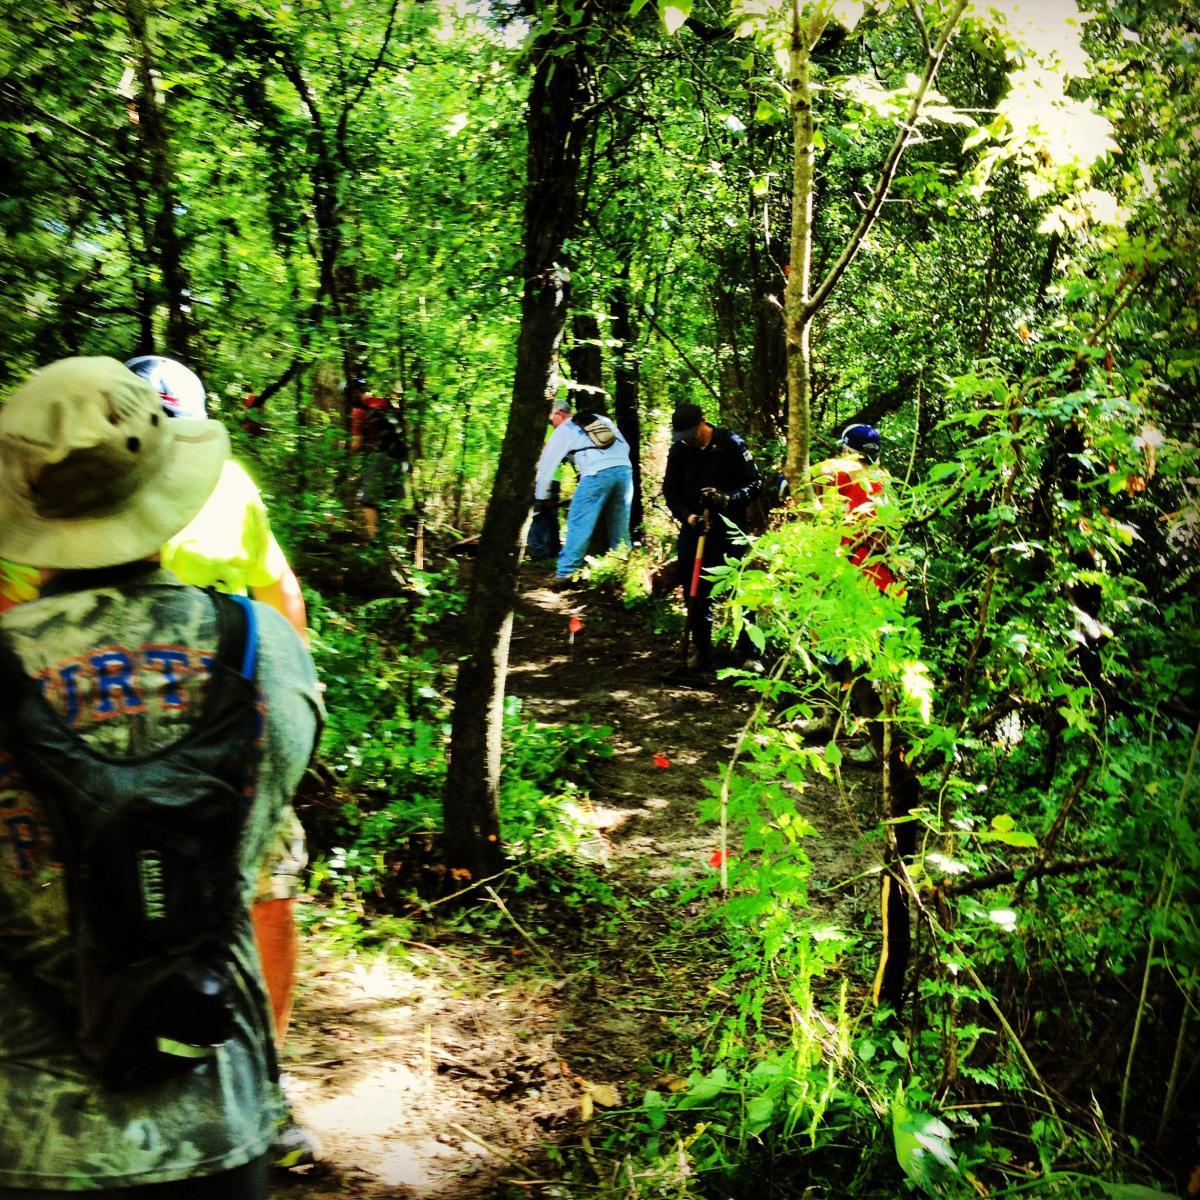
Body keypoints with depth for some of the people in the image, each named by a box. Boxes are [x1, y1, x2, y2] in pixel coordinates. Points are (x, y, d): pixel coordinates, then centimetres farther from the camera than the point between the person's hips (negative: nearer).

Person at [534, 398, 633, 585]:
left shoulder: (563, 430, 14)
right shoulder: (602, 419, 28)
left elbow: (547, 464, 15)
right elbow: (625, 446, 24)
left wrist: (541, 497, 22)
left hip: (597, 474, -5)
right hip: (624, 469, 5)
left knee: (579, 524, -3)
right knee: (619, 526, 15)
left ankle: (565, 573, -8)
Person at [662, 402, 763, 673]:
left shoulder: (731, 444, -10)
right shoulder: (679, 450, 2)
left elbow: (755, 483, -7)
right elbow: (670, 491, 7)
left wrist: (727, 499, -24)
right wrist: (687, 516, -11)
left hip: (729, 529, -4)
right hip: (693, 528, 4)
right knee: (695, 593, 7)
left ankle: (750, 653, 0)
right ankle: (701, 650, 21)